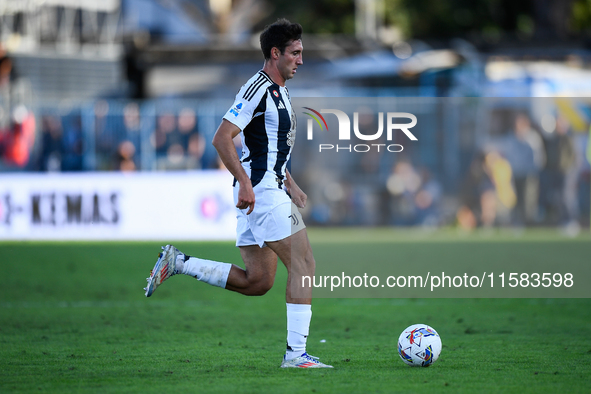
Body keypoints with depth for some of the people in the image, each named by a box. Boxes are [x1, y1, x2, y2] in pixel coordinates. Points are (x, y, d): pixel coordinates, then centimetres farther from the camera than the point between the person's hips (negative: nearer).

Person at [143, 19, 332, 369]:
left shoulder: (279, 91, 18)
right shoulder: (258, 89, -13)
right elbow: (222, 138, -19)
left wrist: (290, 185, 22)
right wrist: (246, 182, -24)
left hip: (269, 189, 10)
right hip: (261, 192, -10)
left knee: (257, 281, 9)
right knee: (304, 264, -10)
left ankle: (178, 262, 12)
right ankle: (296, 353, -11)